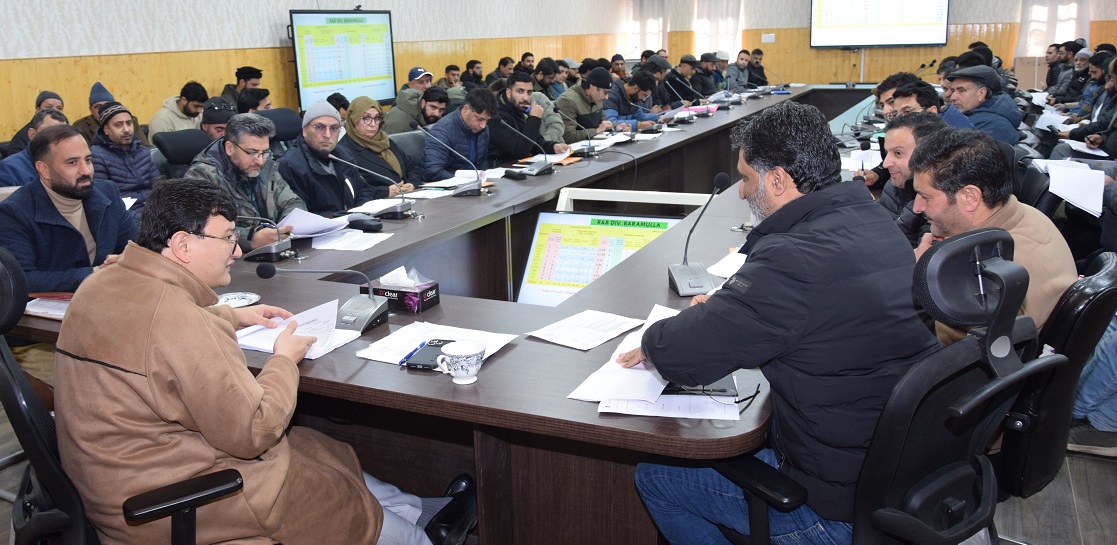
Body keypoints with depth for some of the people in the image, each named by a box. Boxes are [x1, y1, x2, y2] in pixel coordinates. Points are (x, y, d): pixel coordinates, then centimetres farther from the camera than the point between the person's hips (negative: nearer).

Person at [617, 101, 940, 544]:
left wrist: (652, 343, -3)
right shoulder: (873, 219, 1)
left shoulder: (793, 259, -29)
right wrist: (726, 308, 8)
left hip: (840, 509, -9)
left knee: (653, 476, 6)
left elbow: (678, 353, -26)